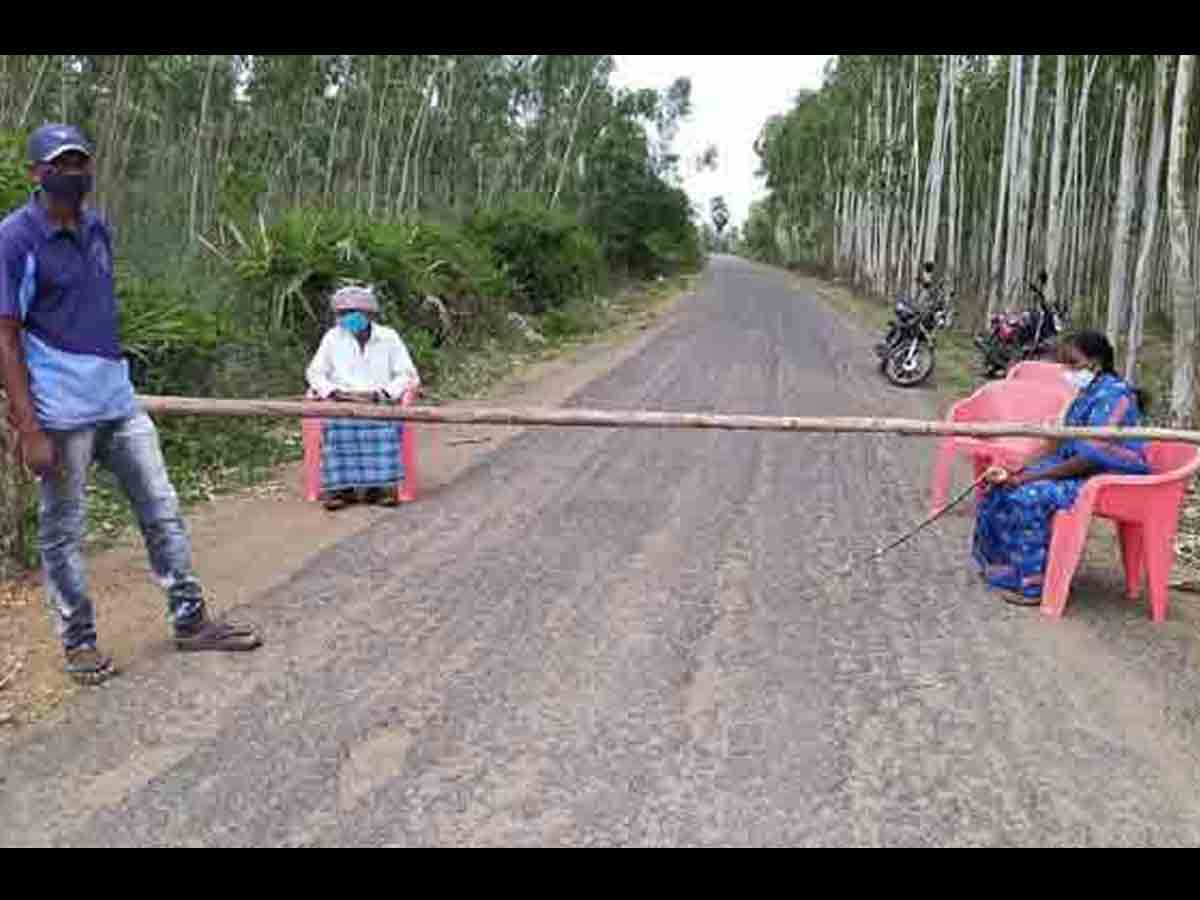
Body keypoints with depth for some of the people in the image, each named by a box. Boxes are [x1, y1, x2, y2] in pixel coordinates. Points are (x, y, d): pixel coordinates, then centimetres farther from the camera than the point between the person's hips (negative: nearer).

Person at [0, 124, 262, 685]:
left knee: (162, 511, 9)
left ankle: (190, 621, 21)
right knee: (62, 533, 7)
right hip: (61, 413, -6)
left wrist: (112, 380, 18)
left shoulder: (98, 229, 10)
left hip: (119, 402, 7)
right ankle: (79, 642, 22)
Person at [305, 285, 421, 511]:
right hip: (342, 401, 1)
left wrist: (380, 393, -12)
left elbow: (407, 374, 5)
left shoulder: (389, 338, 7)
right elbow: (315, 372, 13)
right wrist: (333, 392, -8)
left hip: (380, 401, -1)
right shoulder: (333, 337, 11)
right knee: (338, 425, -33)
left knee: (385, 425, -34)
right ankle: (340, 487, -34)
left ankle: (378, 486, -34)